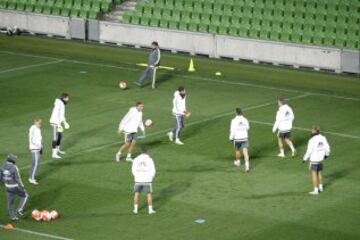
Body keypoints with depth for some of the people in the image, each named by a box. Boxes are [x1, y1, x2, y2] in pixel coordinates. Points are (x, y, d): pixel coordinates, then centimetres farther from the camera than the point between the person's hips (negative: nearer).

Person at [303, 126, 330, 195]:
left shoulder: (312, 140, -22)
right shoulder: (323, 138, -6)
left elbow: (309, 151, -19)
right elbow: (327, 147, 3)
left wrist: (305, 159, -6)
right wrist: (327, 154, 23)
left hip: (314, 159, -6)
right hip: (320, 159, 6)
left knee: (314, 175, 3)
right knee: (319, 173, 23)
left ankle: (316, 190, 6)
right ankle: (320, 187, 35)